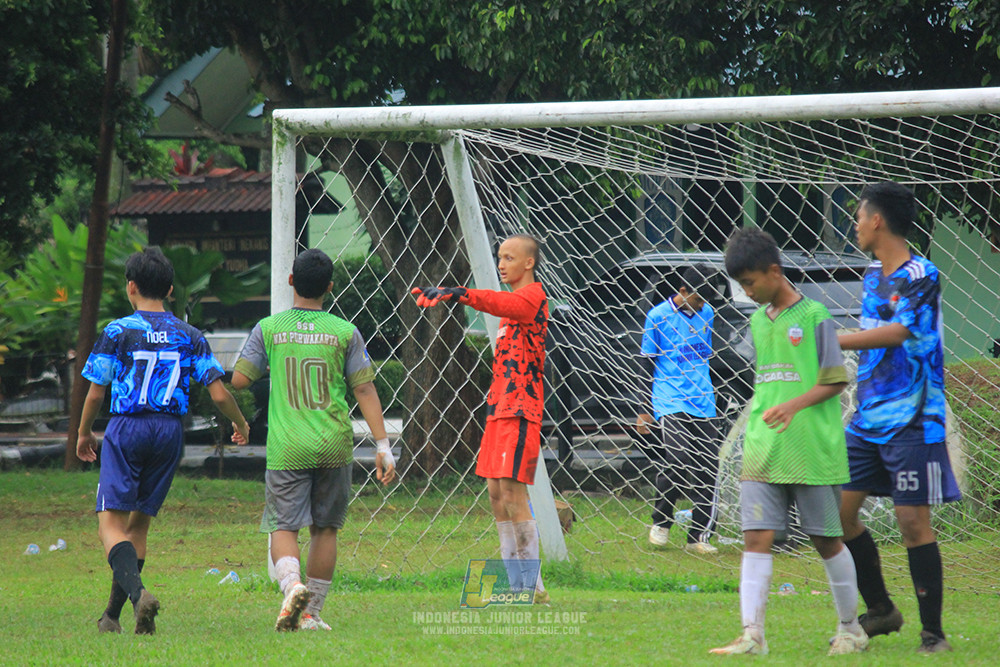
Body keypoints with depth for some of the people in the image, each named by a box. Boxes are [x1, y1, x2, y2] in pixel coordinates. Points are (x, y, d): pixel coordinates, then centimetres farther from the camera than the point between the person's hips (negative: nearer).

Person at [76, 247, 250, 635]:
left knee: (111, 523, -7)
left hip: (126, 430, -4)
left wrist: (84, 433, 16)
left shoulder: (117, 332, -2)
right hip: (170, 431, 4)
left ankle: (138, 592, -34)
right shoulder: (190, 337, 7)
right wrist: (241, 425, 21)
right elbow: (219, 394, 2)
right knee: (139, 522, 13)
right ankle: (112, 615, 14)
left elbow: (96, 392, -1)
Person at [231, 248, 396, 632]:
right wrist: (382, 446, 1)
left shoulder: (268, 328, 0)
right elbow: (365, 390, 0)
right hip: (334, 445, 1)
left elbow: (239, 379, 1)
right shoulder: (345, 332, 1)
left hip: (286, 448, -1)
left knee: (284, 527, 0)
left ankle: (292, 585, -29)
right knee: (324, 528, 13)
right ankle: (312, 613, 16)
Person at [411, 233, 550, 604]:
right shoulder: (515, 301, 20)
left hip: (520, 407, -10)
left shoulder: (533, 296, -11)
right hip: (499, 406, 10)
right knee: (496, 490, 8)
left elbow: (501, 303, -31)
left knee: (512, 489, -13)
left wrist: (458, 293, -45)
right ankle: (515, 583, 13)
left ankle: (534, 585, -10)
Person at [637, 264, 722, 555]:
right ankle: (661, 522, 3)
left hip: (703, 405, 5)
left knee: (708, 468, -2)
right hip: (670, 403, -5)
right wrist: (642, 411, -1)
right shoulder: (658, 316, -2)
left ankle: (699, 536, 4)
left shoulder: (707, 313, 13)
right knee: (678, 460, -18)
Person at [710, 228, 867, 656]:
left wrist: (793, 405, -20)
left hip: (812, 451, -5)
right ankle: (752, 635, -11)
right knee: (757, 537, -6)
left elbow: (836, 380, -7)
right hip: (763, 452, 5)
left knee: (826, 539, 5)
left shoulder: (814, 316, -6)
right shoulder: (758, 321, 14)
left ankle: (850, 628, 20)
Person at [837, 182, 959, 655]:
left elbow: (898, 332, -27)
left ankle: (933, 632, 0)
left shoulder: (921, 276, -12)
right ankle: (879, 610, 19)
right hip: (868, 419, 8)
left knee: (912, 520, -8)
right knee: (839, 510, 5)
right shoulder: (873, 275, 14)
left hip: (911, 422, -8)